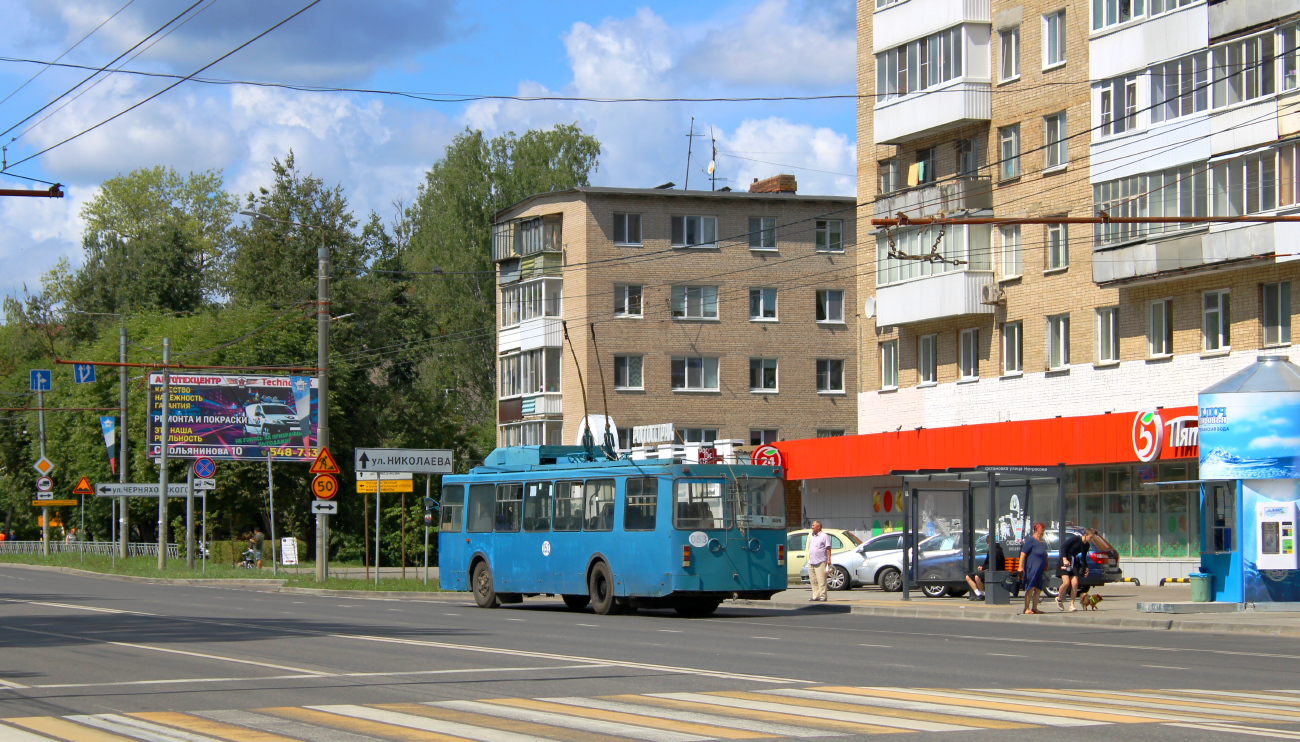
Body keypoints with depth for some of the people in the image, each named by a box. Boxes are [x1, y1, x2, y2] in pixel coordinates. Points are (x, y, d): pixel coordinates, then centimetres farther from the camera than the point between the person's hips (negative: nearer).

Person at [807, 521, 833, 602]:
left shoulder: (824, 536, -1)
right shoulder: (812, 537, 21)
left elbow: (828, 548, -6)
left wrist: (828, 559, -14)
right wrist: (809, 559, 19)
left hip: (820, 562, -7)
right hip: (811, 562, 7)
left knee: (821, 580, -10)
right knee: (813, 581, 5)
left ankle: (823, 596, -9)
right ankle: (816, 596, 9)